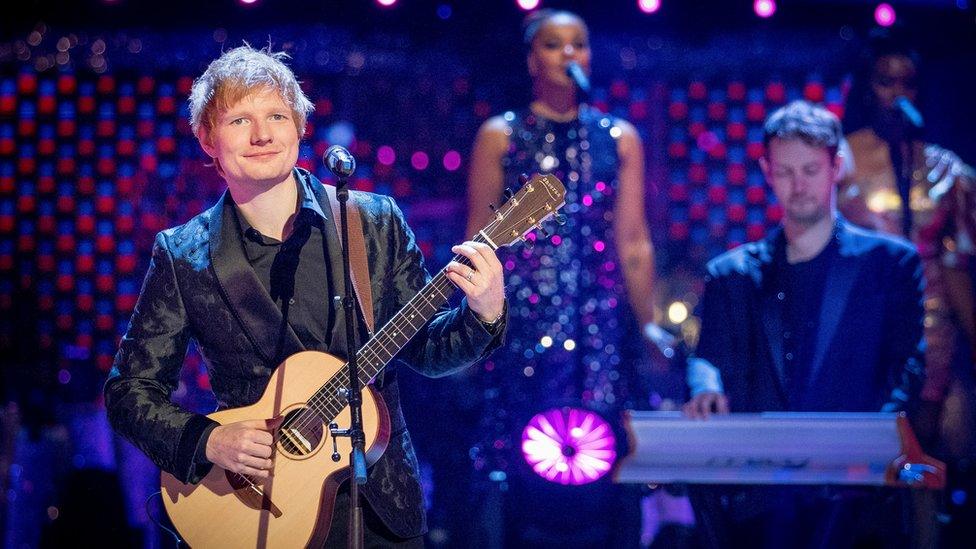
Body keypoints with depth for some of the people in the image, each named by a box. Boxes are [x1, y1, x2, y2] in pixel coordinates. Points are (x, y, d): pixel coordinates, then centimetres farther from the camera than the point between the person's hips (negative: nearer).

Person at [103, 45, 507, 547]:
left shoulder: (376, 223, -2)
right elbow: (129, 391, -3)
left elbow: (422, 350, 6)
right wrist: (208, 442, -19)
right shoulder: (182, 257, -6)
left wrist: (482, 316, -14)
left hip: (384, 506, 2)